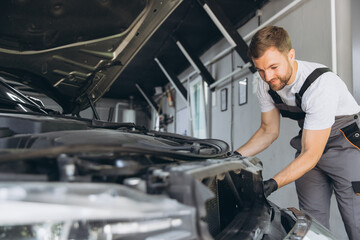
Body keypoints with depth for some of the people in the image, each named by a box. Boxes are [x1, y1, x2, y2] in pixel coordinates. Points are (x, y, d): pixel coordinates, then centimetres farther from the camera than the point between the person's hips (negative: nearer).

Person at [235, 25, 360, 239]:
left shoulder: (321, 84, -32)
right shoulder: (266, 86, -11)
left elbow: (311, 154, -30)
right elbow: (269, 131, 3)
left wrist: (272, 184, -40)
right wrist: (234, 157, -10)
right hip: (310, 142, 6)